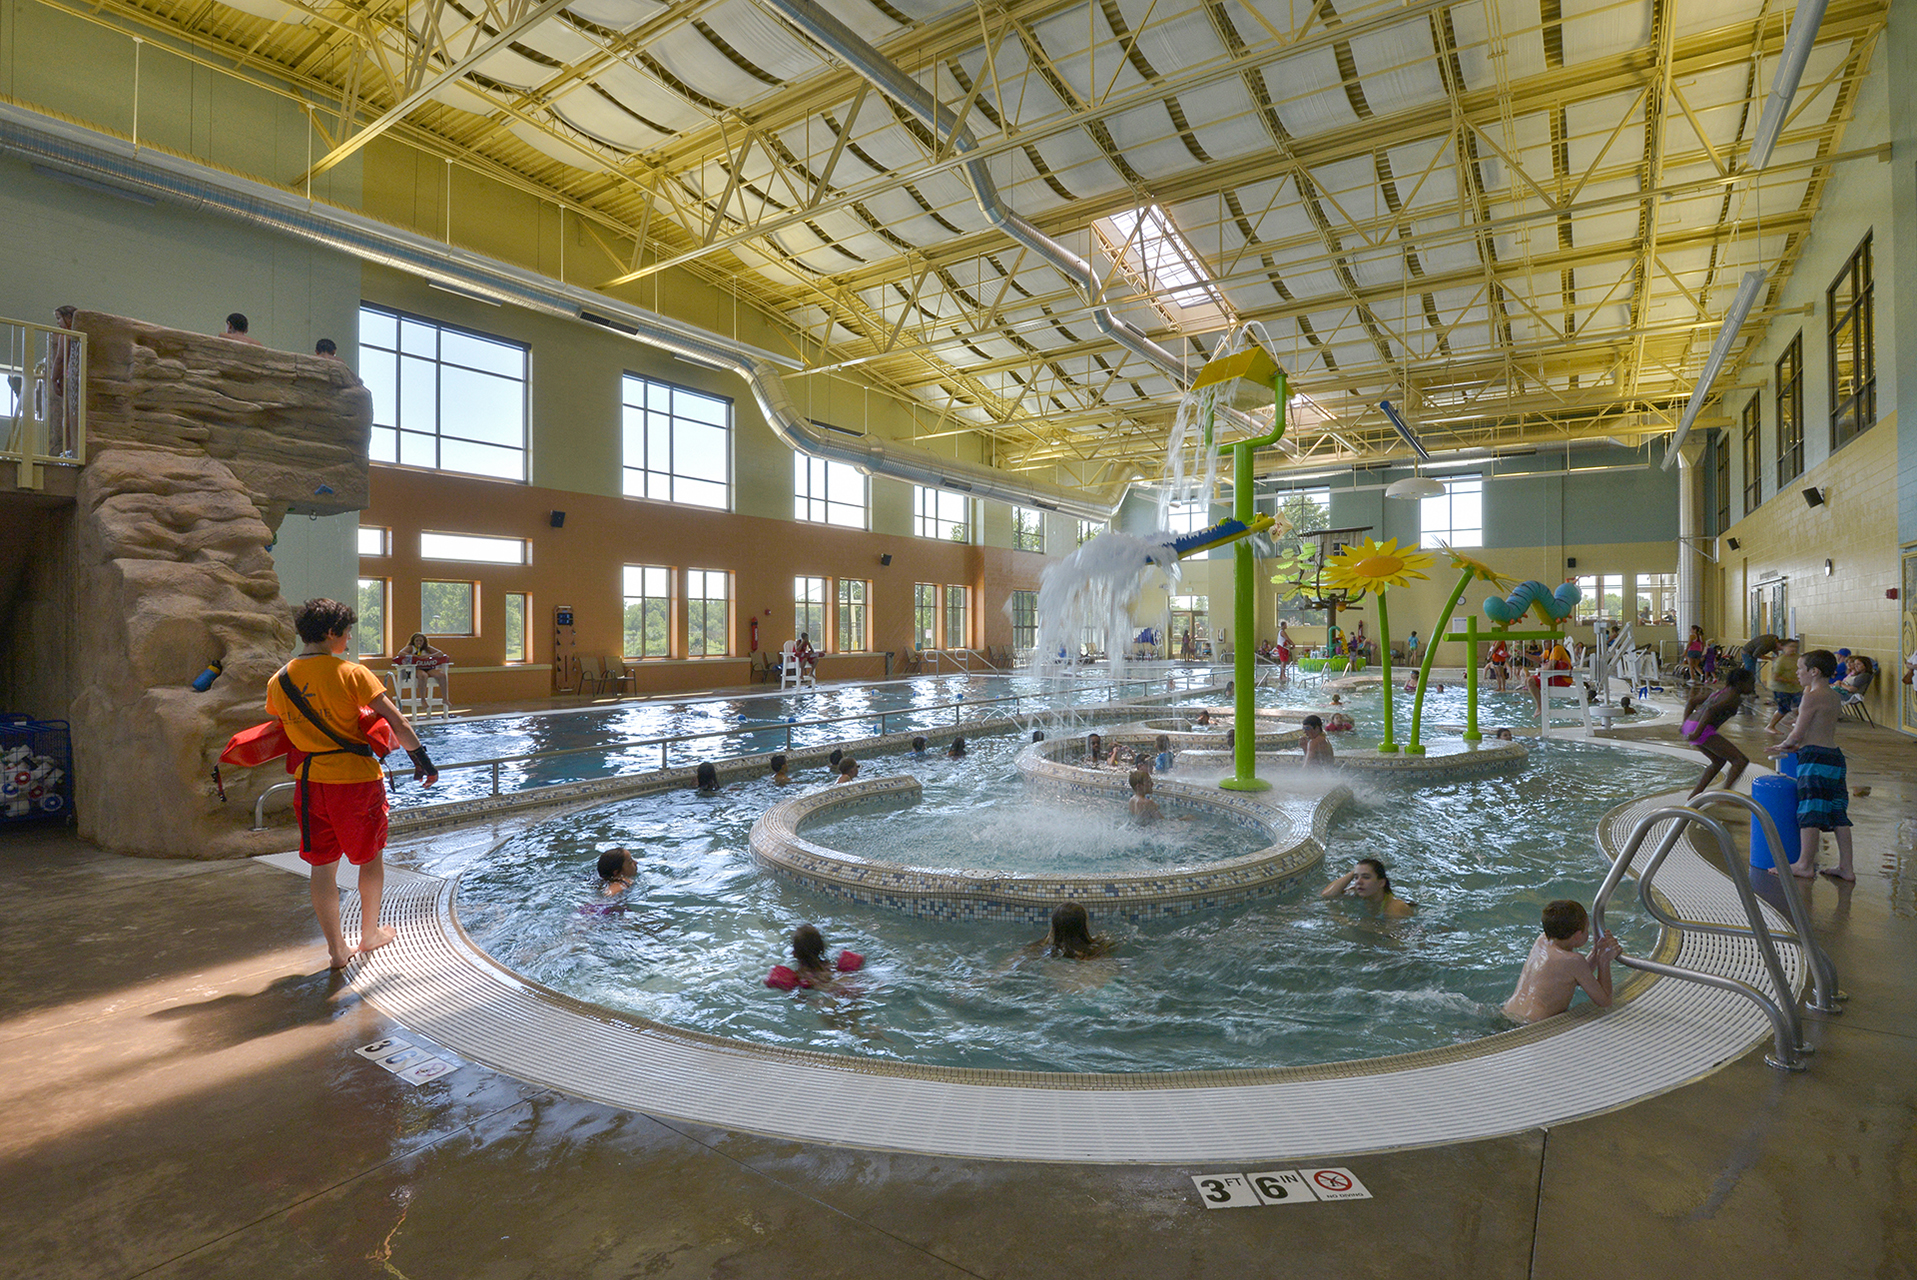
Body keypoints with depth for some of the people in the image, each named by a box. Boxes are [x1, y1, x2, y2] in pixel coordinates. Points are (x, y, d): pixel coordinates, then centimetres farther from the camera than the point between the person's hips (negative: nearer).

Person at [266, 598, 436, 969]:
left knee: (322, 866, 12)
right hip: (356, 778, -4)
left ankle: (337, 949, 18)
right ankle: (369, 934, 30)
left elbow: (279, 728, 17)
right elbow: (396, 722, -16)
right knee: (370, 858, 15)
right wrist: (421, 758, -8)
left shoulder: (278, 681, 3)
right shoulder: (351, 673, -13)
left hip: (310, 781, 5)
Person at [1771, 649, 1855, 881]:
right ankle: (1846, 867, 13)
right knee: (1838, 813, 10)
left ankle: (1804, 864, 2)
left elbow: (1798, 734, -13)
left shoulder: (1812, 696, -13)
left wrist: (1785, 744, 8)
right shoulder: (1835, 696, 14)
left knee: (1811, 812, -4)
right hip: (1835, 756, 9)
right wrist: (1797, 746, 22)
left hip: (1815, 758, -9)